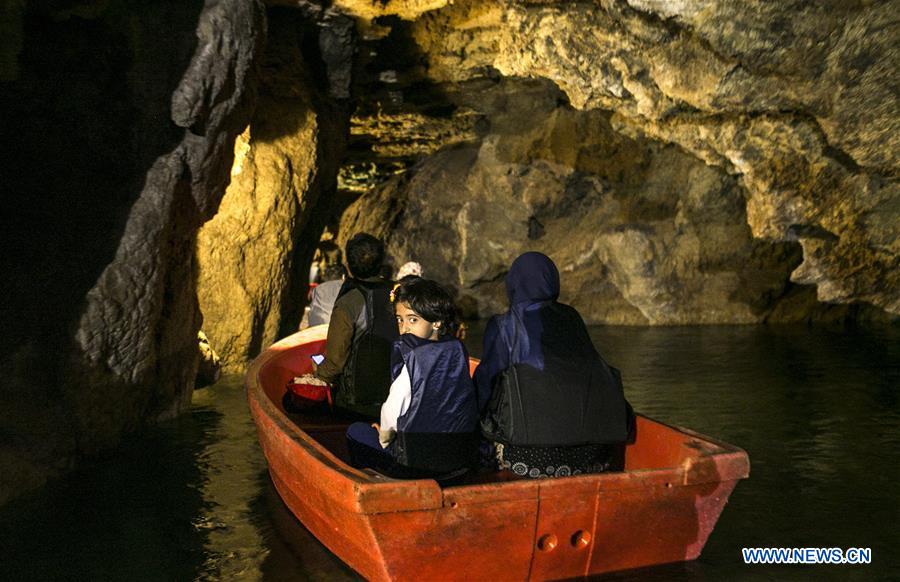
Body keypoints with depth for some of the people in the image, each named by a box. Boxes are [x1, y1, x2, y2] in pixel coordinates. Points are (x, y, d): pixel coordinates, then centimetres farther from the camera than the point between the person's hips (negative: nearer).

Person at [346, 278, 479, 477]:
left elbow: (392, 411, -9)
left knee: (355, 431, 14)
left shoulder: (415, 360, -18)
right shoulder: (458, 351, 0)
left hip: (420, 461, -7)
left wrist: (384, 437, 13)